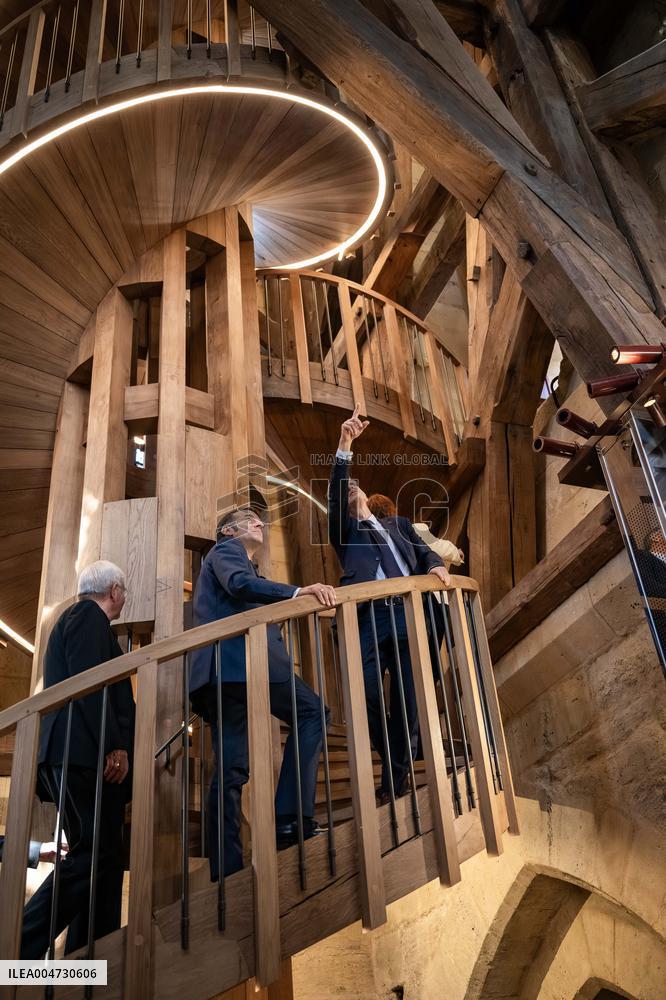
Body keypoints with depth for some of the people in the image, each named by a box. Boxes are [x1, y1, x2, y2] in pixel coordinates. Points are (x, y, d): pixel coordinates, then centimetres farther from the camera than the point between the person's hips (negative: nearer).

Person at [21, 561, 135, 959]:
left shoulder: (78, 618, 26)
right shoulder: (89, 616, -3)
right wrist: (114, 746, -20)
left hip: (87, 761, 10)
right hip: (85, 758, -10)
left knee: (105, 859, 7)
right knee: (91, 856, -10)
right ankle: (20, 952, -8)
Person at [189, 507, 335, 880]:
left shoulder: (242, 563, 36)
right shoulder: (226, 549, 9)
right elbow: (239, 584, -14)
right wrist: (299, 591, -26)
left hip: (227, 668, 9)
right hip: (238, 659, -9)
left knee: (231, 769, 3)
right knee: (312, 712, -7)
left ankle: (227, 870, 2)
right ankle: (291, 819, -13)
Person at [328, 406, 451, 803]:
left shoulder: (399, 523, 29)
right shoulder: (344, 528, 20)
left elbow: (423, 550, 18)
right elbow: (334, 491, 4)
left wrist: (436, 564, -7)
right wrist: (346, 444, -7)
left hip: (407, 613, 2)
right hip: (368, 615, -2)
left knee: (408, 696, -1)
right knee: (366, 694, -8)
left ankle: (396, 775, 11)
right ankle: (398, 762, 12)